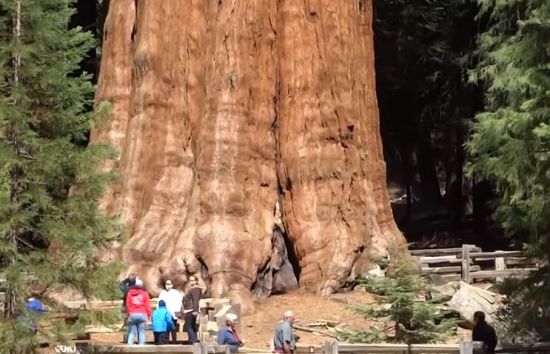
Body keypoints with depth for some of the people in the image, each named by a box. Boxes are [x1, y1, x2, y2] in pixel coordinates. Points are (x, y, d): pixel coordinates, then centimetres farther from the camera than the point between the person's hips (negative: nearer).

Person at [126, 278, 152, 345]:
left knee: (132, 332, 6)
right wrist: (149, 315, 9)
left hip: (132, 314, 2)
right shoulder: (144, 293, 3)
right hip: (142, 314, -2)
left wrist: (129, 313, 18)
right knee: (141, 332, 0)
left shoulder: (130, 292, 8)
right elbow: (147, 305, 1)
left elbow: (128, 304, 9)